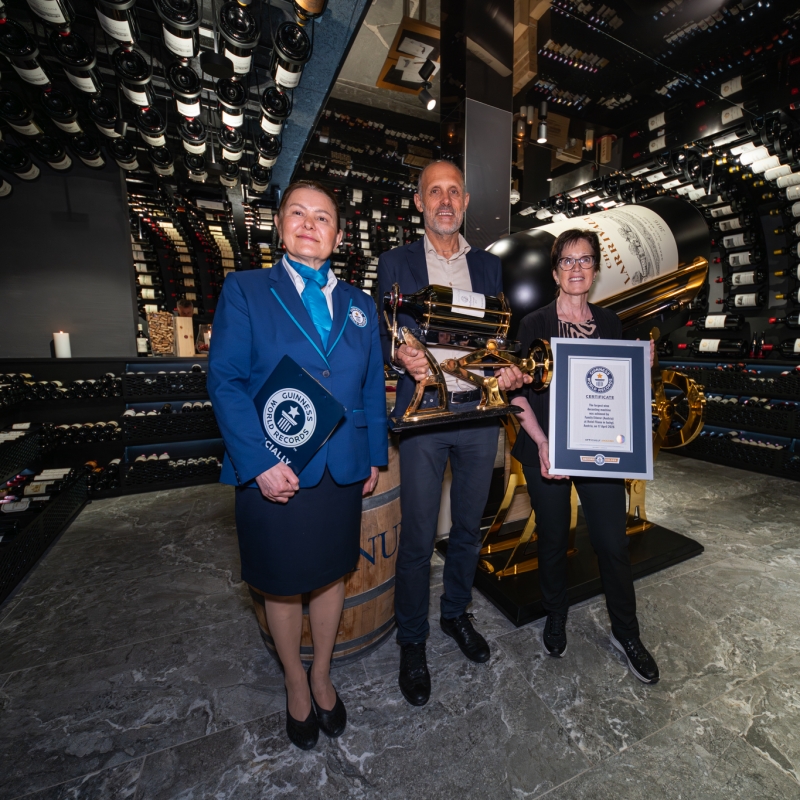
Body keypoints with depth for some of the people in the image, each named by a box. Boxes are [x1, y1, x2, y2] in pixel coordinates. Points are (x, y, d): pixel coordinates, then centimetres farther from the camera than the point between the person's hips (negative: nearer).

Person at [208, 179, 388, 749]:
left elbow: (373, 387, 10)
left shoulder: (360, 305, 10)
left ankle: (322, 677, 46)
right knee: (283, 586, 16)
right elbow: (225, 381, -7)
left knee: (331, 575, 19)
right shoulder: (245, 291, 0)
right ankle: (296, 686, 45)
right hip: (273, 474, -2)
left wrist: (375, 455, 5)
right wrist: (260, 462, -16)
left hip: (343, 470, 3)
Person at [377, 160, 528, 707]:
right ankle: (412, 642, 27)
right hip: (423, 414, -3)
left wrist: (512, 370, -5)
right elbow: (380, 336, 2)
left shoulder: (489, 266, 14)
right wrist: (400, 355, -19)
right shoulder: (395, 263, 6)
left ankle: (456, 613, 42)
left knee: (469, 527, 16)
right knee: (417, 538, 2)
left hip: (479, 414, 4)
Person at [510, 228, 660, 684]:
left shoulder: (610, 322, 8)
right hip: (548, 449, -2)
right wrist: (541, 443, -18)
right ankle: (556, 617, 37)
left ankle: (626, 633, 32)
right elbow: (518, 392, -7)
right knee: (553, 539, 11)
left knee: (613, 543, 6)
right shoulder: (535, 324, -2)